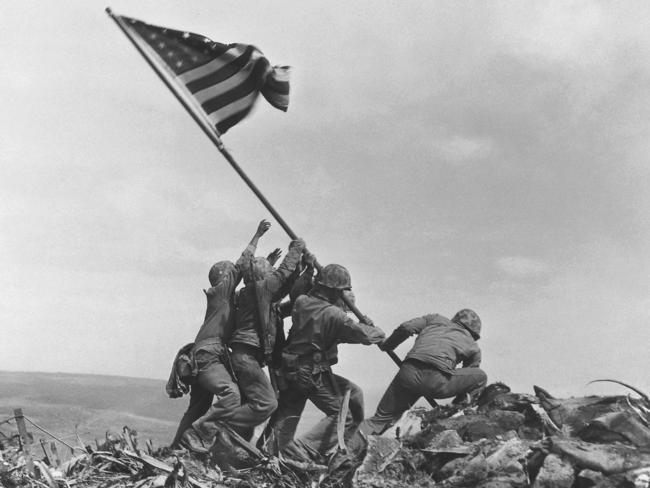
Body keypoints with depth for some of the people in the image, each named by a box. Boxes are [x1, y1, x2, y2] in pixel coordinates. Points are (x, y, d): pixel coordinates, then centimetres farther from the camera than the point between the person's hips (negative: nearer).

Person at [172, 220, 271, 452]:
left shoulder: (227, 296, 23)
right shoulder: (221, 289, 0)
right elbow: (242, 265, -6)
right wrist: (257, 235, -2)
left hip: (203, 356, 10)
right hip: (208, 353, -10)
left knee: (199, 407, 14)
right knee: (232, 395, -24)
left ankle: (177, 446, 20)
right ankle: (196, 434, -18)